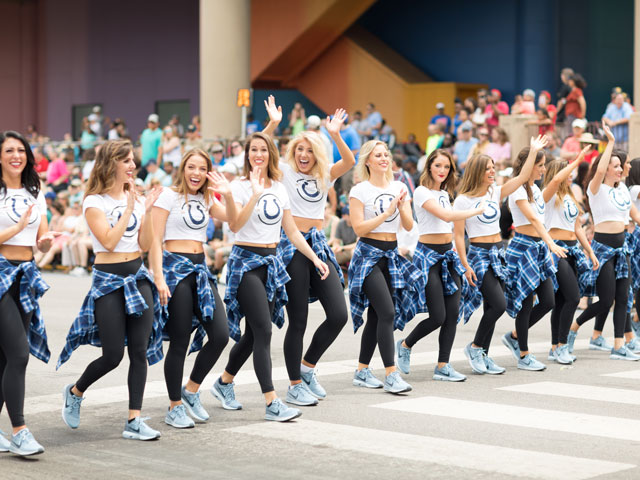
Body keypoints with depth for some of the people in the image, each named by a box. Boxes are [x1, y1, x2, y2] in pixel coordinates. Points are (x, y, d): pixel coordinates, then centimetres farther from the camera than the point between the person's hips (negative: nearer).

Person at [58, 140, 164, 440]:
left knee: (140, 351, -2)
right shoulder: (94, 202, -7)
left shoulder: (135, 198, 9)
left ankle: (134, 421, 3)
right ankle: (74, 392, 25)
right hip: (109, 280, -5)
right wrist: (128, 209, -16)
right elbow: (109, 241, -17)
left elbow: (145, 245, 5)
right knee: (113, 355, -3)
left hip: (137, 276, 5)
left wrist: (147, 212, -8)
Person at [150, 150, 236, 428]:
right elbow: (155, 240, -8)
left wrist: (227, 194, -15)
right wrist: (159, 279, -16)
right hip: (175, 268, -6)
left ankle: (191, 391, 17)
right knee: (180, 343, -4)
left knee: (220, 335, -4)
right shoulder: (168, 196, -4)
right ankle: (175, 408, 10)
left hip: (200, 269, 6)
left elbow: (231, 218, 2)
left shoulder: (206, 199, 15)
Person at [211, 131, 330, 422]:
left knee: (253, 334, 10)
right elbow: (234, 225, -20)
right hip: (246, 261, -6)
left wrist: (314, 258, 9)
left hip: (271, 262, 6)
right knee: (263, 331, -14)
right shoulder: (240, 186, -6)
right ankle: (272, 404, -15)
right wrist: (255, 194, -25)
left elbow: (291, 231, 15)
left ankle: (224, 383, 31)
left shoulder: (279, 189, 11)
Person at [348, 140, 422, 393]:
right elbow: (359, 228, -12)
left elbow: (408, 226, 7)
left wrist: (402, 206, -11)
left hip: (391, 255, 6)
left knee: (376, 315, 8)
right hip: (369, 255, -6)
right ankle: (391, 374, -16)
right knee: (387, 312, -16)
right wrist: (387, 212, -17)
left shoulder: (399, 188, 10)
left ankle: (362, 371, 17)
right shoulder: (359, 191, -6)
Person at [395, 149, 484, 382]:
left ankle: (443, 366, 5)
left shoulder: (445, 193, 15)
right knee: (438, 317, -9)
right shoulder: (422, 192, -11)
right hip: (429, 255, -8)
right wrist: (476, 211, -13)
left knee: (453, 313, 0)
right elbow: (445, 215, -21)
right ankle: (405, 345, 16)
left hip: (448, 254, 8)